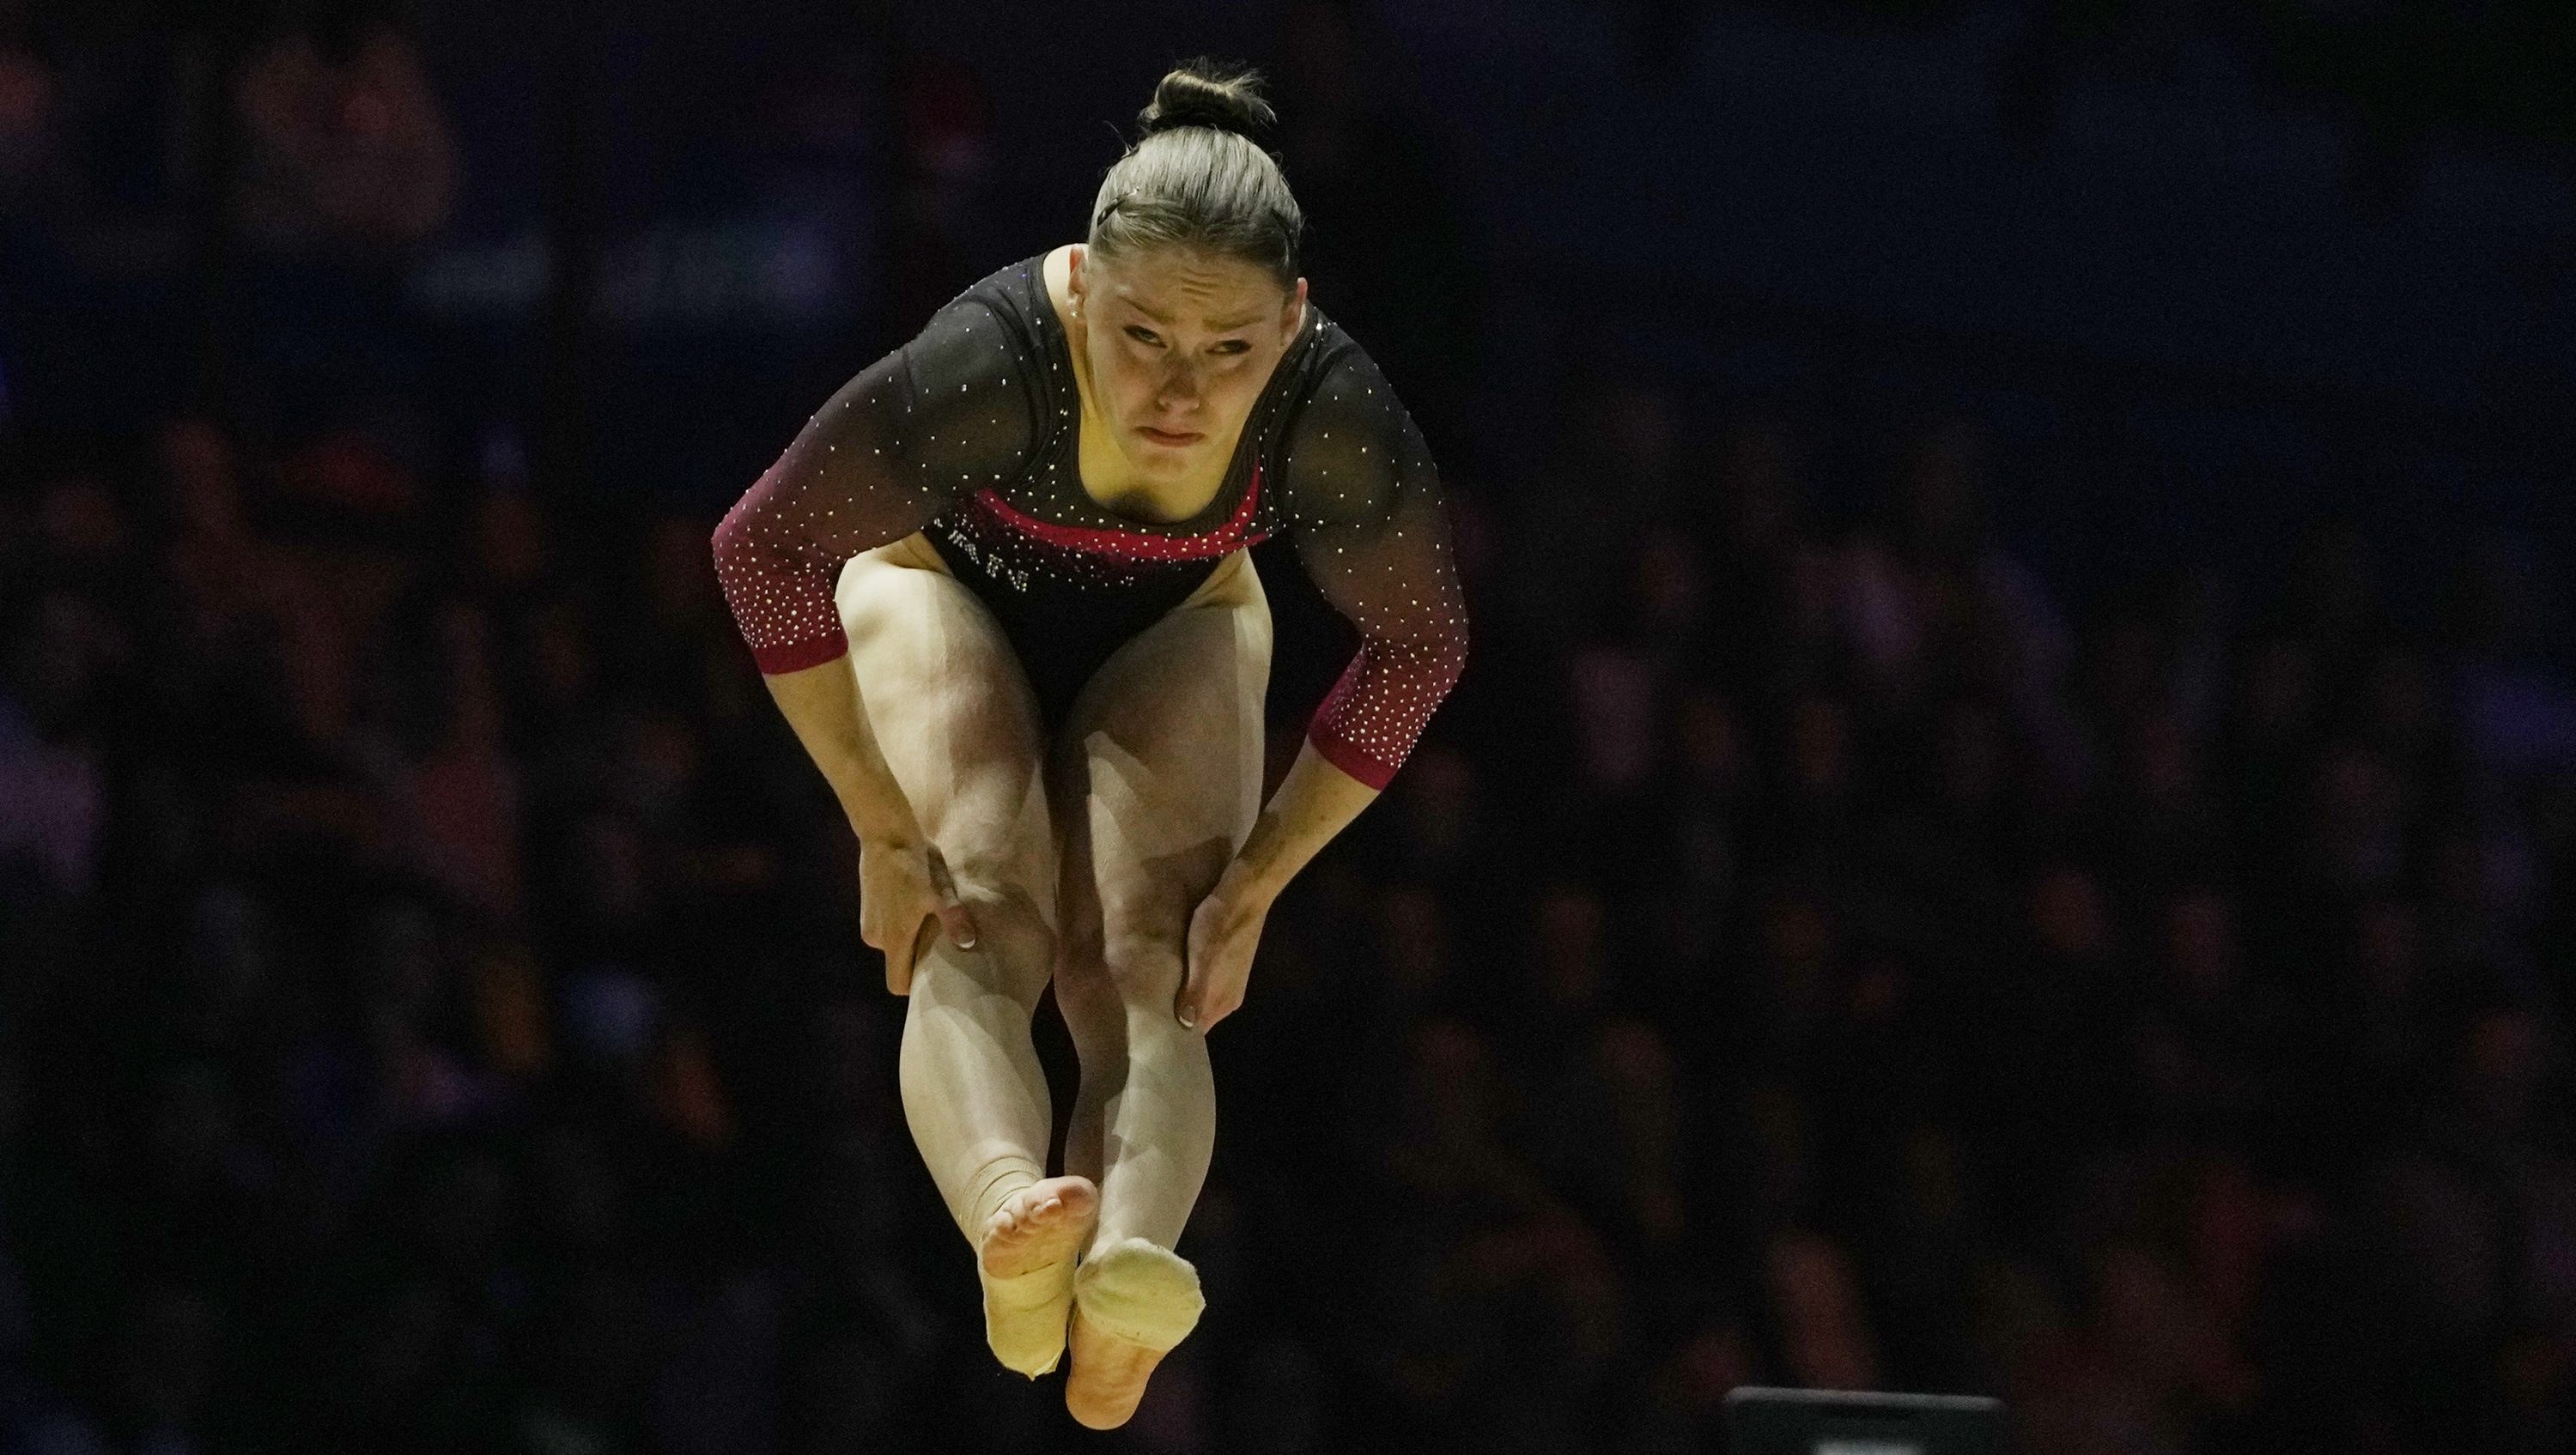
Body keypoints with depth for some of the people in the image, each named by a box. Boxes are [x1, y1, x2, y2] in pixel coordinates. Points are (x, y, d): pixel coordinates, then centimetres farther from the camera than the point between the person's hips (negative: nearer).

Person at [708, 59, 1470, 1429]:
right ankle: (1010, 1213, -57)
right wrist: (885, 835, -21)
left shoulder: (1339, 425, -35)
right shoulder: (985, 369, -42)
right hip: (950, 583, -1)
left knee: (1145, 969, -25)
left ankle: (1131, 1265, -51)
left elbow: (1417, 647, -14)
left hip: (1170, 625, 2)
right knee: (982, 923, -29)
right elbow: (767, 549, -25)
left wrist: (1254, 885, -14)